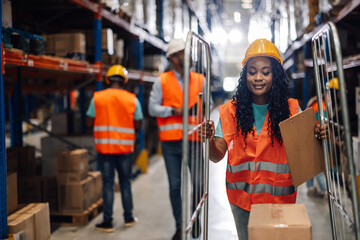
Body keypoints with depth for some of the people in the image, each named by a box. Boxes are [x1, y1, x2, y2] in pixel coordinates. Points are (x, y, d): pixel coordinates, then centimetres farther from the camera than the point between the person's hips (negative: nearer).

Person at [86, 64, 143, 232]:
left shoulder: (97, 98, -4)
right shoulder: (132, 99, -2)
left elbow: (89, 122, -2)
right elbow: (138, 125, 0)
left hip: (104, 147, -1)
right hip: (125, 147, 1)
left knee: (107, 183, 4)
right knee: (125, 182, 14)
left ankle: (108, 222, 6)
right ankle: (128, 218, 23)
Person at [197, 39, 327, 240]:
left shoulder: (291, 109, -2)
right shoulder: (231, 110, -1)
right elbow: (217, 155, -4)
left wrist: (316, 137, -22)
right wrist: (210, 140, -25)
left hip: (279, 195, 0)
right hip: (242, 199, 1)